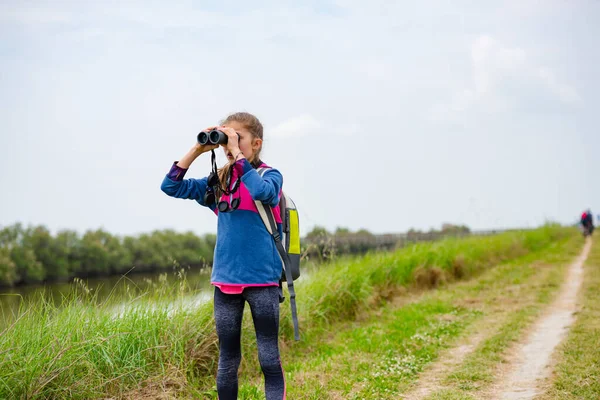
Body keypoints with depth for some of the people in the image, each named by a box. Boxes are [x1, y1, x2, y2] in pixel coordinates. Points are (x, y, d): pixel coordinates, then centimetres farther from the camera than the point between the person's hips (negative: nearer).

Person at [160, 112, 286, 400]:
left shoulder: (270, 175, -4)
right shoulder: (219, 181, 10)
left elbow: (262, 192, -27)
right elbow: (171, 186, 8)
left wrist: (237, 153, -19)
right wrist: (197, 150, 0)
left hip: (262, 279, -5)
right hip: (225, 280, 5)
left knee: (269, 358, 0)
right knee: (227, 360, 12)